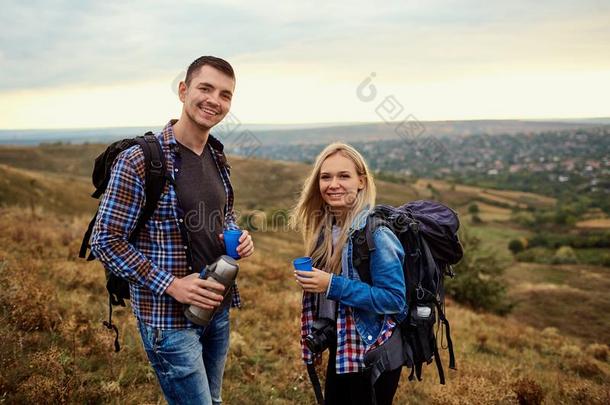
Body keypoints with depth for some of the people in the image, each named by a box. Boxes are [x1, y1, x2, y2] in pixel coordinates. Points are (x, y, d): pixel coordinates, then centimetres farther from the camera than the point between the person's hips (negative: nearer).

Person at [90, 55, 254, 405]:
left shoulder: (218, 157, 5)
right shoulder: (138, 161, -17)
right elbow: (106, 242, -15)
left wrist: (237, 236, -4)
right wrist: (170, 285, -20)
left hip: (217, 308, 7)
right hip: (168, 317, -7)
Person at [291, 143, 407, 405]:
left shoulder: (374, 231, -21)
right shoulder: (324, 226, 2)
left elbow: (395, 298, -24)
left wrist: (333, 285, -26)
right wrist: (310, 279, -3)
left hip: (375, 350, -7)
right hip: (341, 346, 7)